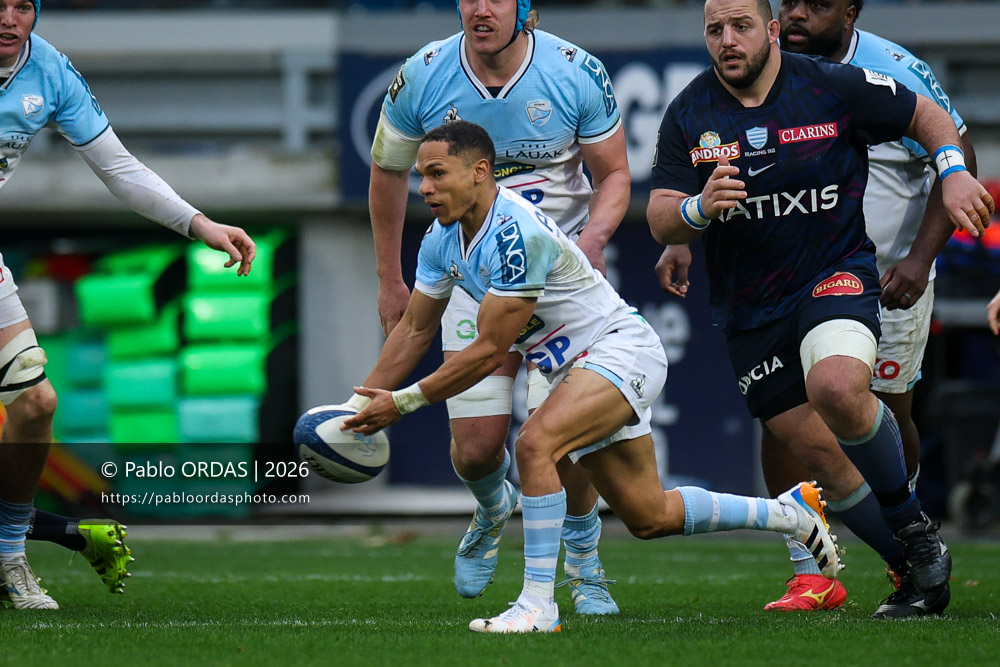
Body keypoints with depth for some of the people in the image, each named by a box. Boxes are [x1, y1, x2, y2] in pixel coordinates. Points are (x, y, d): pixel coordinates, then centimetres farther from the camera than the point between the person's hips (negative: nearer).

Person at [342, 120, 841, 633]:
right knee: (649, 518, 14)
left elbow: (489, 354, -26)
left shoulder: (517, 234, -29)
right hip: (576, 369, 10)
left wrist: (402, 402, -21)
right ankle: (792, 511, 33)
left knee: (534, 443, -33)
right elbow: (414, 329, 10)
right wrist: (360, 405, 1)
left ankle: (538, 605, -29)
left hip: (621, 349, -10)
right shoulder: (442, 239, -2)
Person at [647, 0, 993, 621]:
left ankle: (912, 522, -11)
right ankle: (911, 567, 18)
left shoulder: (834, 86, -5)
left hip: (837, 272, -3)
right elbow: (661, 222, -2)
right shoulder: (688, 115, 0)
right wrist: (700, 206, -24)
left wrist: (954, 171, -10)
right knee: (817, 452, -1)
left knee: (836, 388, -33)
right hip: (750, 308, 3)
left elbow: (928, 114, 8)